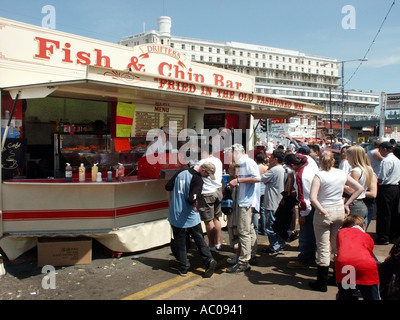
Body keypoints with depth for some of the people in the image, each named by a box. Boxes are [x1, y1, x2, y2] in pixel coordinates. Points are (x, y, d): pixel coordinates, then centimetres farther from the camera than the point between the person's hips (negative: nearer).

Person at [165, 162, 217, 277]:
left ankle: (183, 268, 17)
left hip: (175, 214, 4)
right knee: (199, 240, 11)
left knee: (179, 242, 12)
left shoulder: (181, 172, 3)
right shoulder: (198, 180, -16)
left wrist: (171, 203, 15)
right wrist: (195, 206, -5)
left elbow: (168, 187, 8)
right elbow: (192, 199, -27)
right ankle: (209, 260, 0)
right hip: (190, 216, -4)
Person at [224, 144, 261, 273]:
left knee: (244, 232, -8)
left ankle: (243, 262, -4)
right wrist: (235, 182, 8)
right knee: (249, 229, 17)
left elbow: (257, 178, -24)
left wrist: (238, 180, -22)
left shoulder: (248, 162, -13)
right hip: (245, 201, 11)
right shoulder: (243, 164, 16)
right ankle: (252, 255, 28)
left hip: (247, 202, -11)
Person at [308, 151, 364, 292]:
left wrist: (323, 211, -15)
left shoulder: (319, 176, -13)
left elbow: (313, 198, -24)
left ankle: (322, 283, 9)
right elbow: (360, 188, 7)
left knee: (323, 249, 2)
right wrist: (347, 204, 5)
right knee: (338, 247, 16)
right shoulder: (342, 174, 1)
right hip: (339, 211, 5)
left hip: (323, 213, -5)